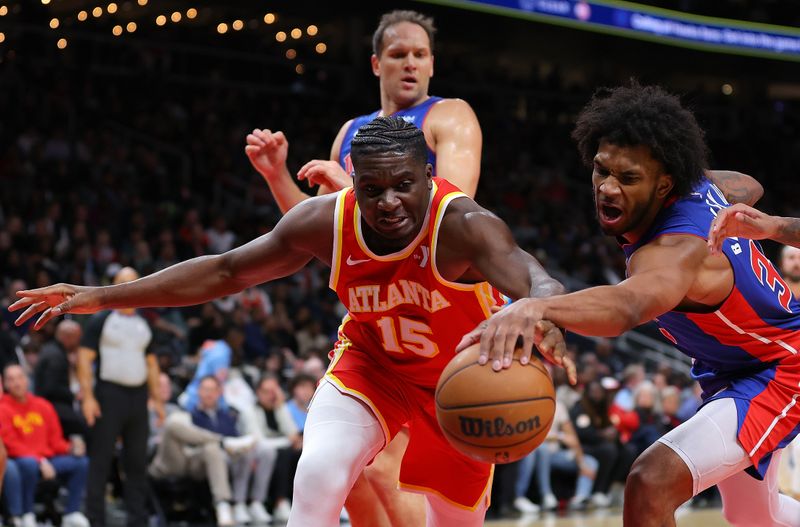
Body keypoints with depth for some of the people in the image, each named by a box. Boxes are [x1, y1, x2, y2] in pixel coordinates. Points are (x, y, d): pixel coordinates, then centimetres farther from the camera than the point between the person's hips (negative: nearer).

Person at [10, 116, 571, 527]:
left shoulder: (465, 225, -36)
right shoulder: (326, 221, -24)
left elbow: (539, 283, -54)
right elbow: (227, 271, -10)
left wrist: (539, 318, -81)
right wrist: (104, 297, -12)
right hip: (370, 362, 1)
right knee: (319, 473, -25)